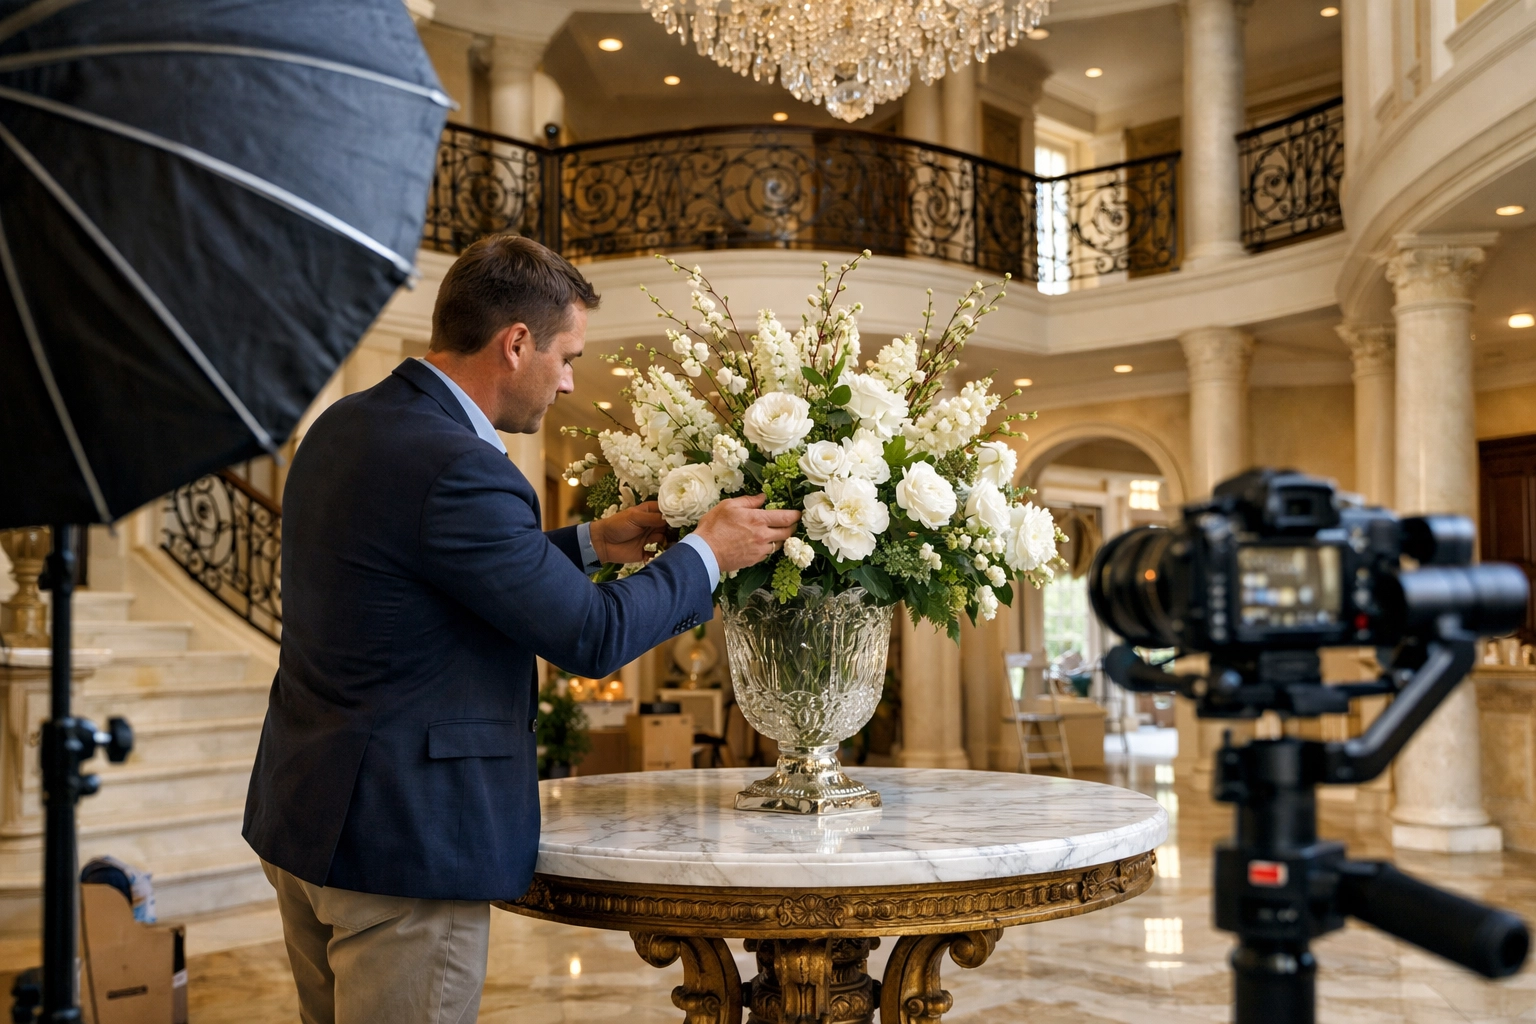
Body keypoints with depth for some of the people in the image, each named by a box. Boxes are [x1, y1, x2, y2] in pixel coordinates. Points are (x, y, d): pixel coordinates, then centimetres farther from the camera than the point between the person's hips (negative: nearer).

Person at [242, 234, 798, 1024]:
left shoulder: (343, 426, 5)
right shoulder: (456, 467, -24)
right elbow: (592, 638, -16)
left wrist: (592, 542, 15)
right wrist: (708, 552, -3)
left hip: (305, 814, 10)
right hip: (399, 840, -10)